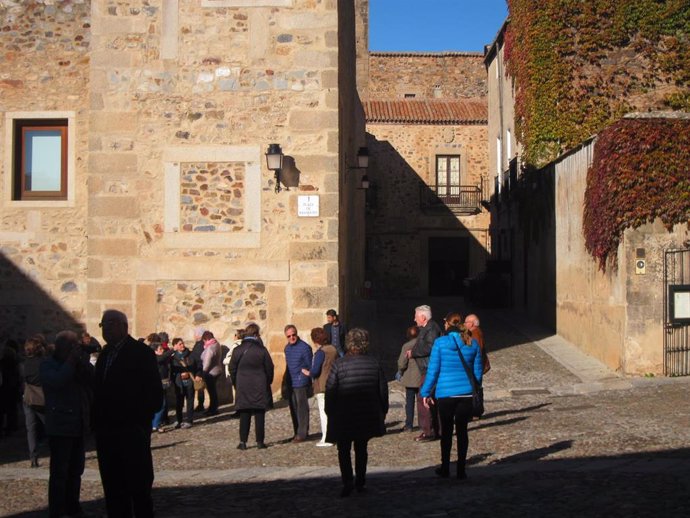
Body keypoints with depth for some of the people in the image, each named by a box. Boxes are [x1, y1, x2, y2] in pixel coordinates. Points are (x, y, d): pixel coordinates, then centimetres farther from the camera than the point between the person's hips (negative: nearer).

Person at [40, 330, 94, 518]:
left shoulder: (79, 365, 14)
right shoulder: (48, 365, -3)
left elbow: (94, 380, 0)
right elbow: (57, 381, -23)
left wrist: (83, 361, -10)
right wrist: (71, 361, -16)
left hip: (78, 426, 6)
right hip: (60, 427, -6)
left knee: (75, 470, 12)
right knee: (59, 472, -6)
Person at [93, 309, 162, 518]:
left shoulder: (142, 353, -7)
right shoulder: (105, 354, 14)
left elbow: (154, 393, -11)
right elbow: (100, 390, 15)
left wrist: (143, 421, -14)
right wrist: (97, 421, 7)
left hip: (132, 432, -7)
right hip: (106, 431, 7)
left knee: (139, 487, -1)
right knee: (113, 487, 11)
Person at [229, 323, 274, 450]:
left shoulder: (238, 350, -2)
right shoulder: (262, 350, -7)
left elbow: (232, 369, 3)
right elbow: (269, 368, -2)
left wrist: (236, 384, 15)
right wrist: (267, 382, 14)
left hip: (243, 388, 2)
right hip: (260, 388, -1)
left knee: (244, 416, 6)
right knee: (259, 416, 4)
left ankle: (243, 442, 3)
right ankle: (260, 441, 5)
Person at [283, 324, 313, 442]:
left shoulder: (304, 347, -11)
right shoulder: (287, 348, 12)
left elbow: (310, 366, -7)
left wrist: (305, 378, -9)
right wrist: (286, 382, 17)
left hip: (301, 383, -7)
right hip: (290, 383, 7)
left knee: (302, 409, -3)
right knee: (293, 409, 12)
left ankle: (302, 434, 2)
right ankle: (297, 432, 21)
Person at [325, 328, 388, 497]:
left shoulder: (339, 364, -11)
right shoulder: (374, 363, -2)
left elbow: (330, 392, -8)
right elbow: (383, 390, 5)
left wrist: (330, 413, 4)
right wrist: (383, 412, 17)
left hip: (344, 417, -3)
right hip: (367, 417, 3)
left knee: (344, 450, 7)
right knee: (361, 448, 17)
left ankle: (347, 481, -8)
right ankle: (360, 482, 18)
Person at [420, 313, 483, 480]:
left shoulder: (440, 343, -7)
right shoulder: (473, 344, 3)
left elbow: (433, 370, -6)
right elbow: (477, 371, 8)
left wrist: (426, 393, 2)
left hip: (445, 393, -2)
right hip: (467, 393, 2)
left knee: (446, 430, 10)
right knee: (462, 430, 8)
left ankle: (445, 468, 17)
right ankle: (461, 470, 9)